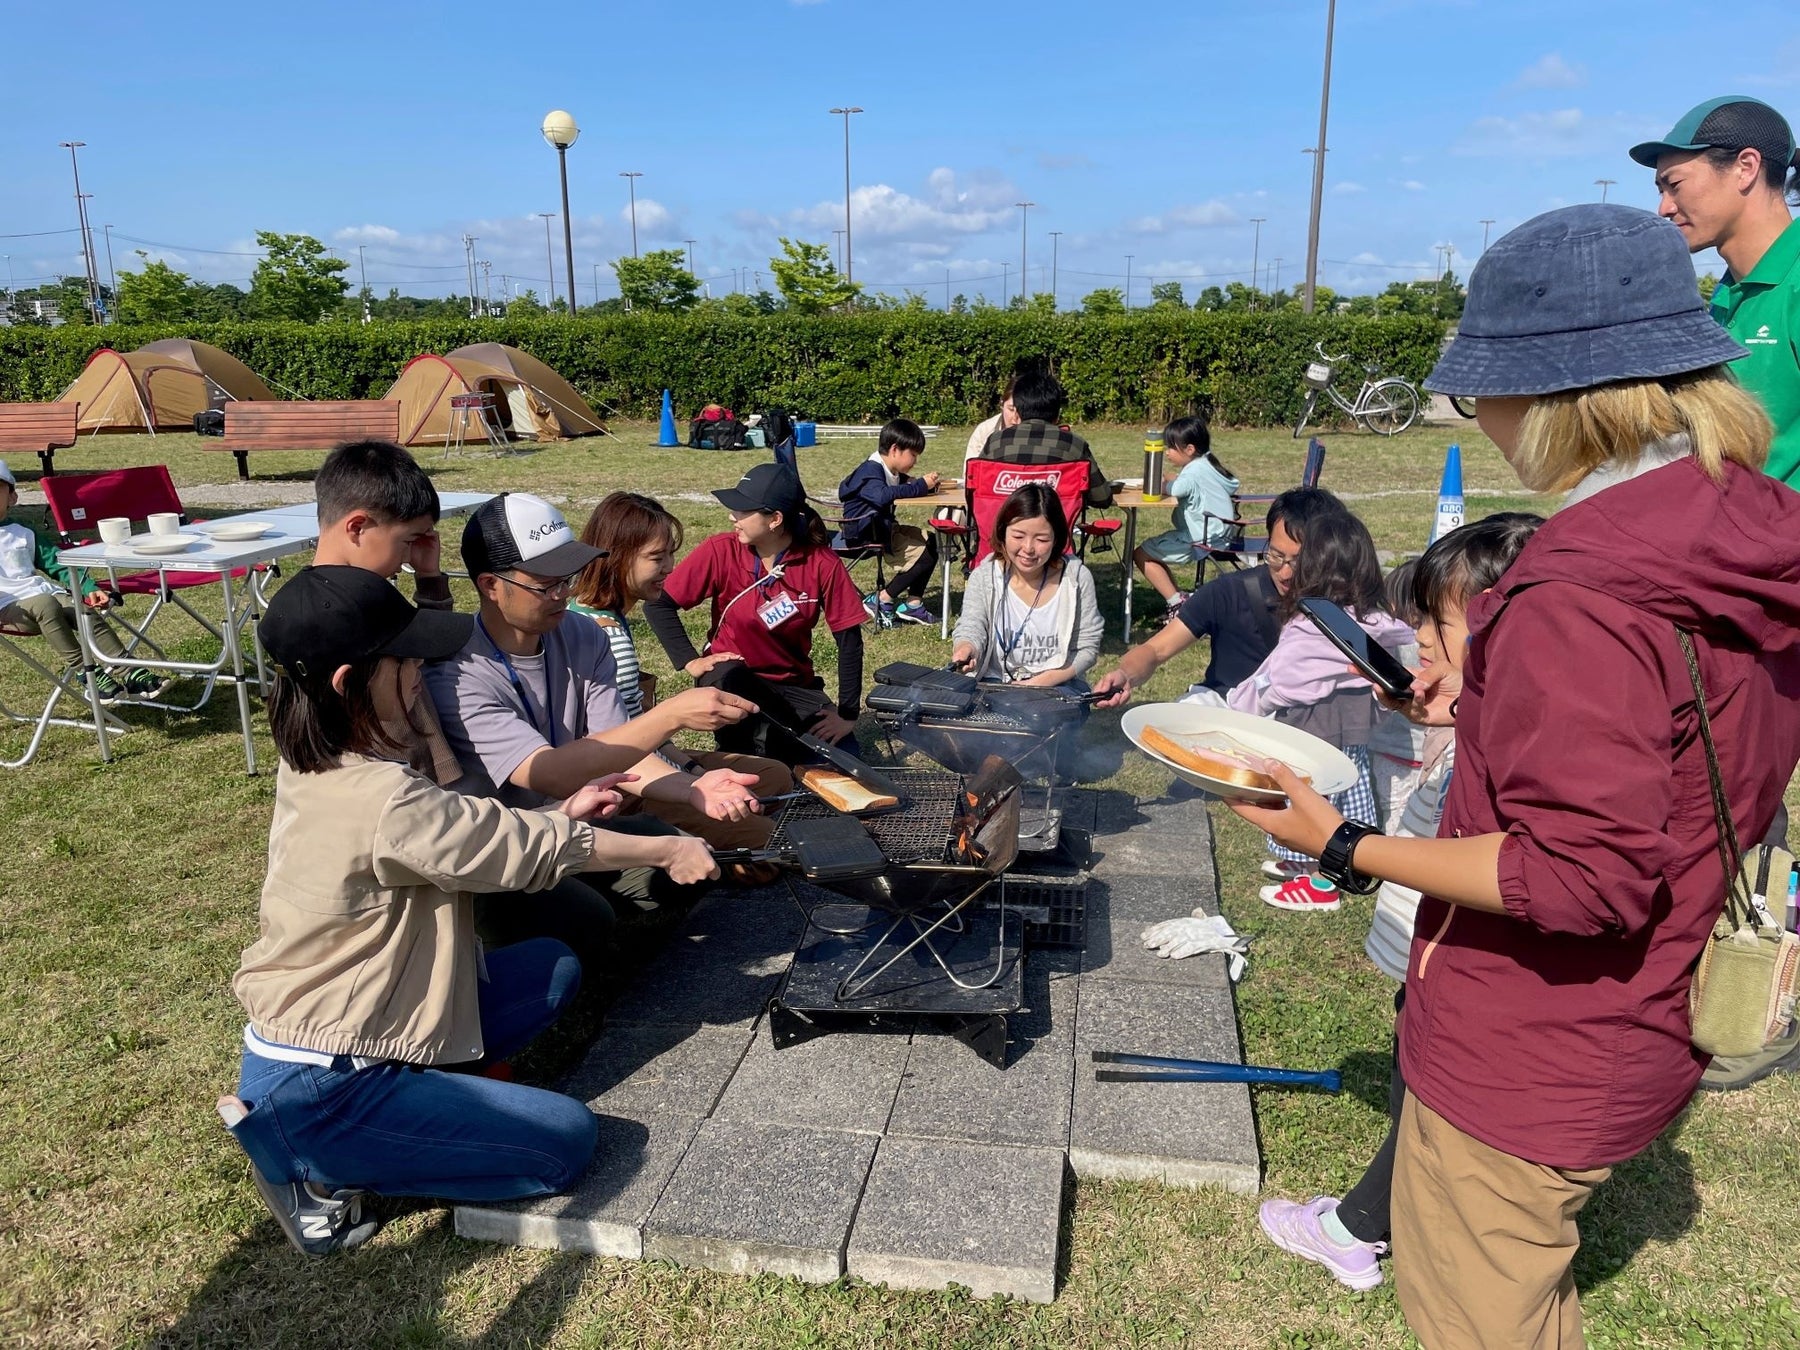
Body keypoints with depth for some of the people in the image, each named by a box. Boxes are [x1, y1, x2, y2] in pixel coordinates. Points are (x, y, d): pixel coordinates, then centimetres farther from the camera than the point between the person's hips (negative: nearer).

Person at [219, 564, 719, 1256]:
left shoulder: (314, 769, -1)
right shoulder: (385, 801, -30)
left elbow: (455, 837, 9)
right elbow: (530, 850, -18)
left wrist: (558, 815, 5)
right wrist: (669, 850, -5)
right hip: (312, 1092, -9)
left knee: (554, 967, 11)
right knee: (567, 1138, -6)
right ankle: (316, 1167, 1)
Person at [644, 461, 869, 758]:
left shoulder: (822, 563, -16)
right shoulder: (721, 551, -17)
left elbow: (849, 639, -10)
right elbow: (658, 604, -9)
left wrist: (847, 713, -10)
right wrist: (690, 661, -17)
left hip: (794, 686, 2)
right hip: (733, 678, -2)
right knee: (728, 681, -37)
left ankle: (773, 740, 14)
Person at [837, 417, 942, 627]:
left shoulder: (892, 472, 12)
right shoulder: (870, 471, -20)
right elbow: (882, 495, -39)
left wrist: (927, 484, 1)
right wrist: (920, 486, -34)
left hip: (882, 527, 11)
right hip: (865, 534, -11)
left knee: (930, 542, 8)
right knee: (923, 557, -14)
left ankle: (913, 604, 6)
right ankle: (880, 601, -7)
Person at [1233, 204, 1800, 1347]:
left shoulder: (1579, 603, -31)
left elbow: (1582, 875, -30)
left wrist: (1348, 849, -24)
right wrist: (1492, 709, 10)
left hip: (1533, 1057, -9)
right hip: (1645, 1028, 9)